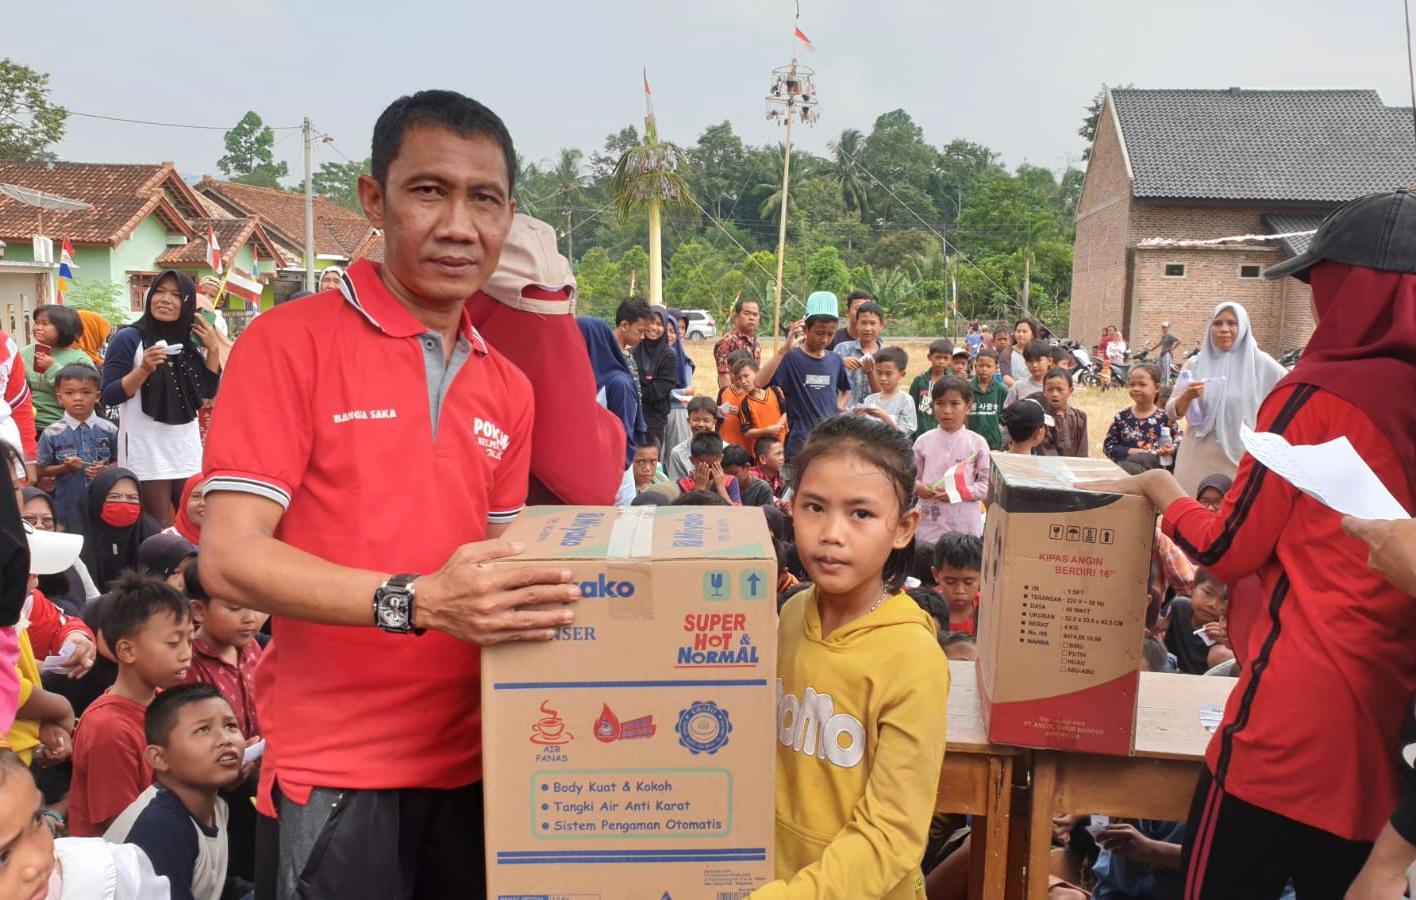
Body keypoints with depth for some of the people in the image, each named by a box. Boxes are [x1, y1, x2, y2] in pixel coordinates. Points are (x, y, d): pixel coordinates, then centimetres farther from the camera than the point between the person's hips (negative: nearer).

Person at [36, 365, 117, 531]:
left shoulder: (109, 430, -1)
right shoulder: (52, 433, -4)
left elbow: (118, 462, 6)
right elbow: (41, 469, 1)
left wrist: (106, 470, -14)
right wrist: (65, 468, -15)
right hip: (69, 504, -1)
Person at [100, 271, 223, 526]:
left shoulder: (189, 341, 10)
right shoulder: (129, 338, -6)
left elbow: (208, 391, 12)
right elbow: (109, 396, -10)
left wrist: (213, 349, 2)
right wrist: (144, 369, -23)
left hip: (187, 450, 5)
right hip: (147, 452, -5)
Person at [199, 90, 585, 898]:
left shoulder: (509, 388, 7)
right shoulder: (291, 342, -10)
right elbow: (230, 559, -16)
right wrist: (417, 600, -28)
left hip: (475, 761, 5)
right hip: (337, 770, -5)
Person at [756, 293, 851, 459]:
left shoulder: (835, 360, 7)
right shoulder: (790, 358, -8)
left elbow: (846, 389, 28)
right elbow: (759, 382, -25)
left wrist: (838, 408, 9)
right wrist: (784, 350, -29)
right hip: (801, 441, -5)